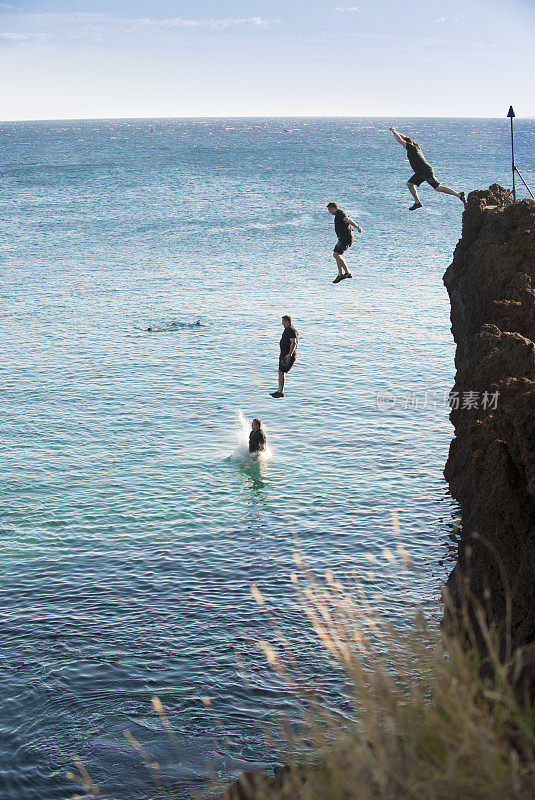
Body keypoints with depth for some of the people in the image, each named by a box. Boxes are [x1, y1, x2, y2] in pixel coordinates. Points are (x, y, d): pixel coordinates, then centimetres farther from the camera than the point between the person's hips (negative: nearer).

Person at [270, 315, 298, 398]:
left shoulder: (291, 330, -17)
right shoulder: (287, 329, 17)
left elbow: (293, 343, -28)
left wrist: (289, 354, -36)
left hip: (288, 355, -11)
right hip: (284, 354, 11)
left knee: (281, 372, -12)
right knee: (280, 372, 13)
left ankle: (281, 392, -11)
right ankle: (279, 391, 18)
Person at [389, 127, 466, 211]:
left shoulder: (411, 147, -12)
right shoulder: (416, 145, 13)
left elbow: (399, 140, -10)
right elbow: (405, 138, 29)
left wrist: (394, 131, 3)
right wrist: (396, 133, 29)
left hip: (427, 172, -10)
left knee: (438, 187, -14)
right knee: (409, 184, 11)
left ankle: (459, 195, -14)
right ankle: (417, 203, 13)